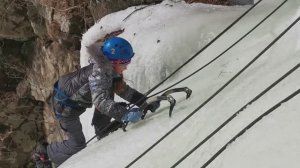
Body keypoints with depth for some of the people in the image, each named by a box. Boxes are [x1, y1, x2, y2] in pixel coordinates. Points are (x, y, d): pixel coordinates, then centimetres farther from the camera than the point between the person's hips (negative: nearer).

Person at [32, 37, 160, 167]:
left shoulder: (112, 71, -8)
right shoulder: (98, 72, -34)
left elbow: (125, 91, -1)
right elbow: (100, 100, -47)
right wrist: (125, 114, -57)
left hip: (77, 100, 8)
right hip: (65, 105, -8)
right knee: (78, 145, 0)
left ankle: (103, 131, 11)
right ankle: (43, 153, 23)